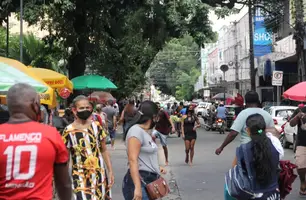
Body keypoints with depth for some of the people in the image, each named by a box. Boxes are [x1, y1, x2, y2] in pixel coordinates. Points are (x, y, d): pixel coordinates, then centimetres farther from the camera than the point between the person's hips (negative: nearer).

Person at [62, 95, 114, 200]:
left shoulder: (96, 126, 3)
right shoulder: (69, 131, -7)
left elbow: (104, 151, 10)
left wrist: (110, 171, 6)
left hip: (100, 175, 3)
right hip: (80, 177, -3)